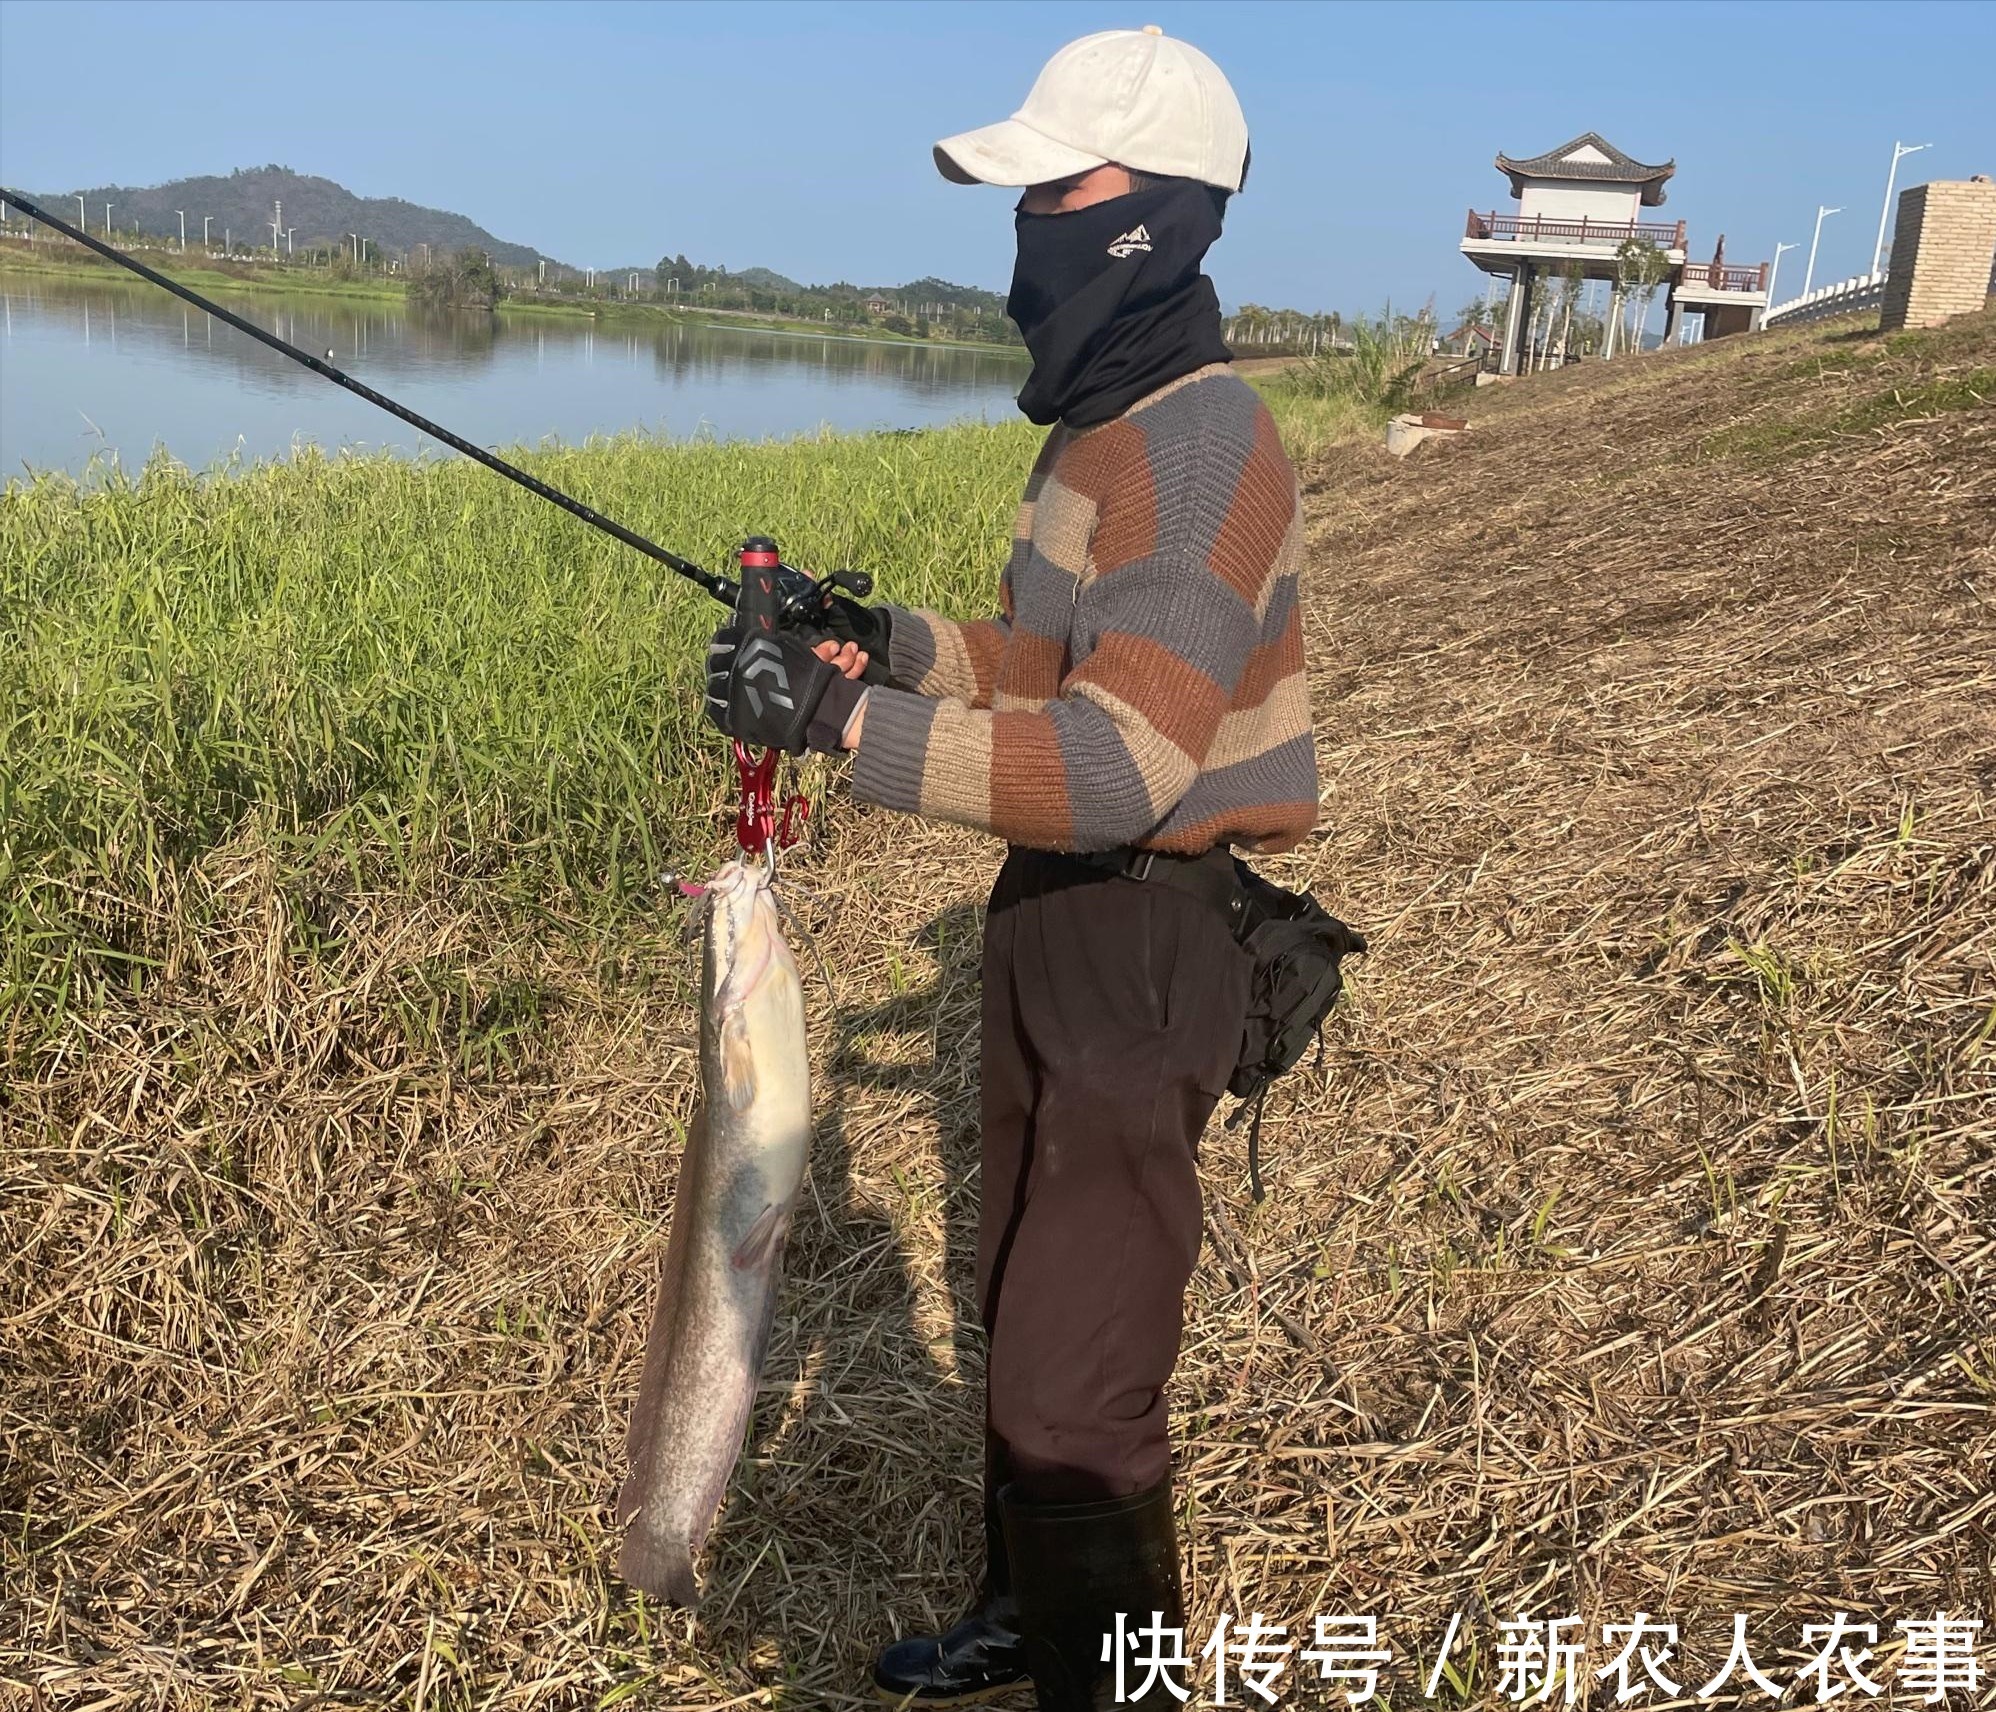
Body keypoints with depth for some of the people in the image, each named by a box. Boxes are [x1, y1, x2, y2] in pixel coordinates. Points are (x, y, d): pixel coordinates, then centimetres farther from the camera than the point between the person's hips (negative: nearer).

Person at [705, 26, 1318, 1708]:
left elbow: (1118, 766, -32)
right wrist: (896, 643, 3)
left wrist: (844, 721, -33)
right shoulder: (1107, 423, 11)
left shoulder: (1200, 449, -22)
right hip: (1058, 919, 10)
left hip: (1145, 950, -10)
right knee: (1024, 1305, 23)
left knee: (1076, 1382, -3)